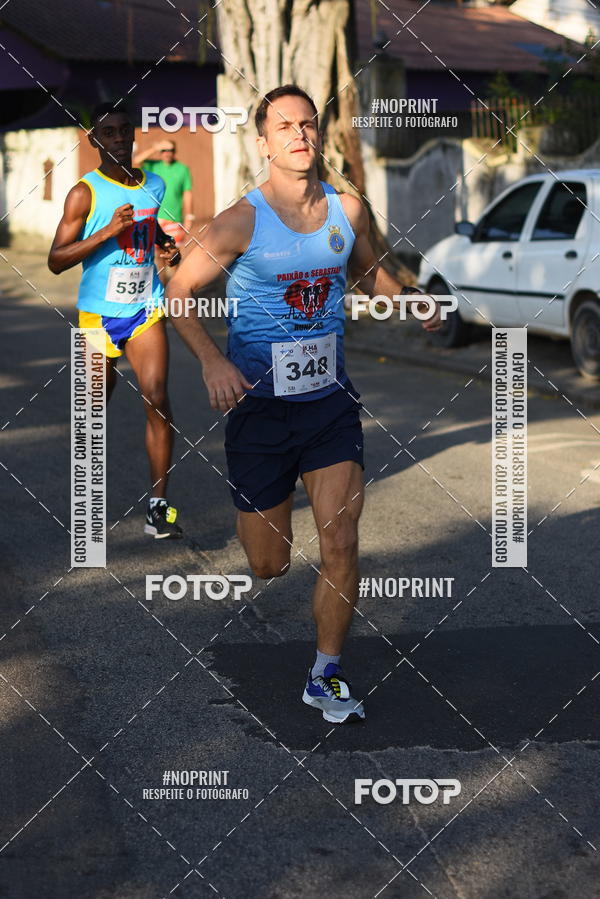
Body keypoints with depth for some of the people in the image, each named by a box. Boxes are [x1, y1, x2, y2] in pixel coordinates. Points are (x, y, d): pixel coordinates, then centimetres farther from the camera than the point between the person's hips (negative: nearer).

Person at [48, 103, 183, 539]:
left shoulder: (154, 186, 6)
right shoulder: (85, 193, -9)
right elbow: (56, 260, -13)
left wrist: (168, 247, 7)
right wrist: (108, 231, -22)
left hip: (146, 308, 2)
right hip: (99, 312, -2)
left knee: (156, 397, -13)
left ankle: (158, 504, -11)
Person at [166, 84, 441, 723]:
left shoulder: (348, 211, 1)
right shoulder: (241, 222, -11)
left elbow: (369, 271, 21)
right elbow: (177, 292, -5)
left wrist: (410, 305, 1)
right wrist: (210, 359, -22)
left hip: (330, 401, 3)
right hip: (259, 405, -3)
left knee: (340, 544, -7)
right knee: (269, 565, 5)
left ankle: (325, 677, 10)